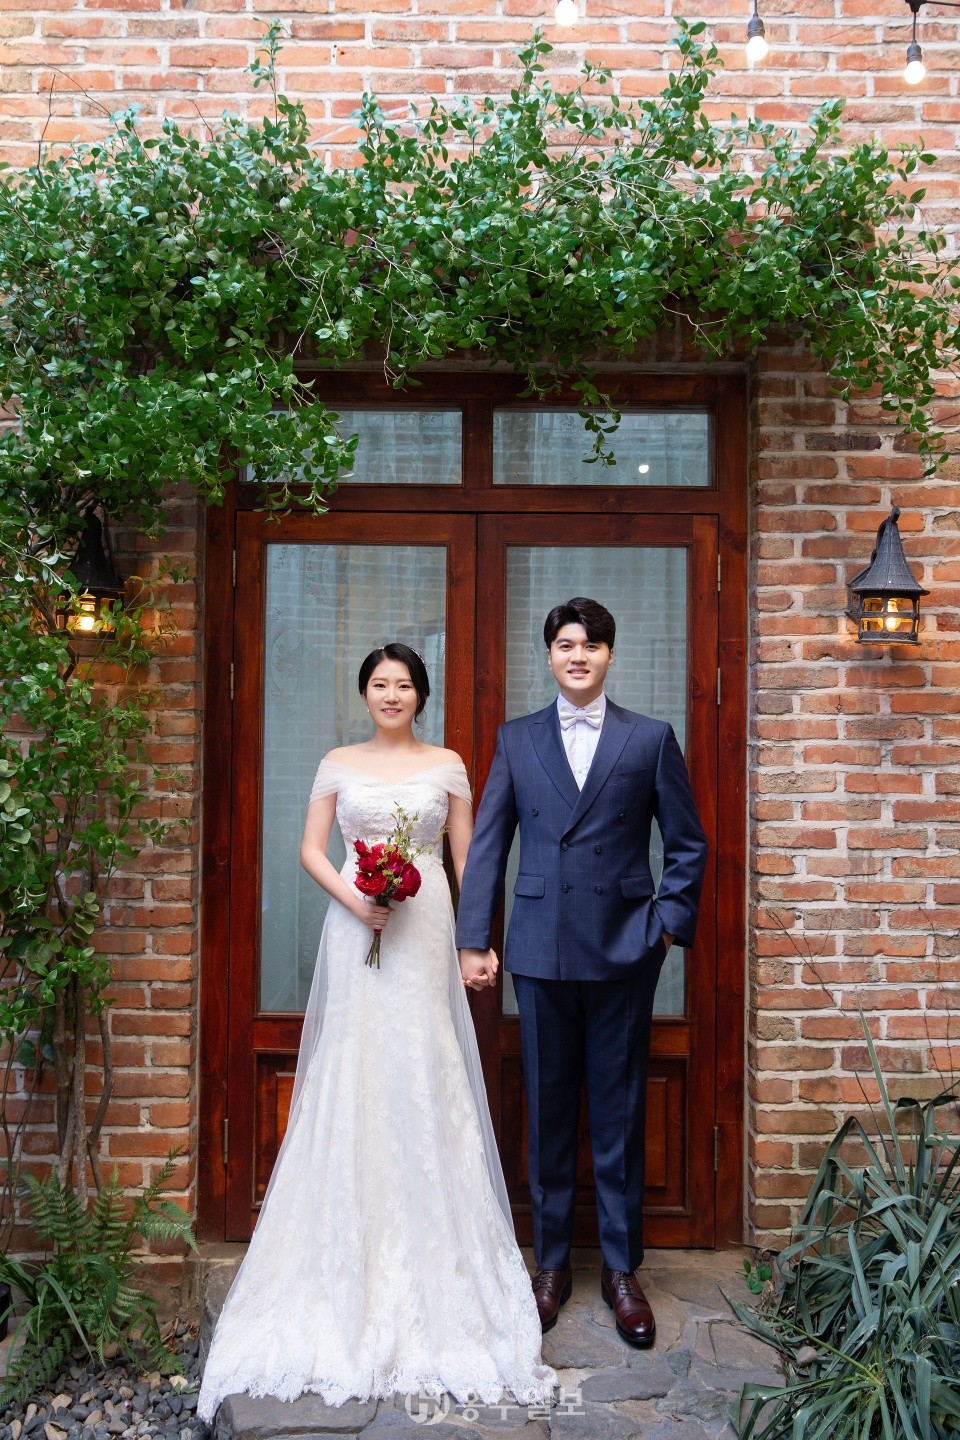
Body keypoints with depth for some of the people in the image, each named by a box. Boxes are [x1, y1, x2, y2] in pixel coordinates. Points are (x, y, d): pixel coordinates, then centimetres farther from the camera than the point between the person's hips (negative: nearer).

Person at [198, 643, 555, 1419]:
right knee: (352, 1077, 3)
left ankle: (429, 1255, 16)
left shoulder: (447, 764, 6)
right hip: (356, 932, 1)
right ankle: (353, 1247, 18)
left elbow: (466, 858, 7)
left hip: (425, 932, 0)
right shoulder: (339, 764, 8)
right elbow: (312, 848, 5)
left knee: (423, 1075, 1)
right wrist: (353, 899, -12)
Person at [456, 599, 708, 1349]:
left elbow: (688, 844, 7)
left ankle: (622, 1267, 24)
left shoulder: (650, 739, 4)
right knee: (548, 1113, 11)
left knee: (620, 1116, 8)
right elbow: (487, 845, 5)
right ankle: (552, 1262, 26)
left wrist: (668, 924, -2)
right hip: (541, 950, 1)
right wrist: (474, 940, 0)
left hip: (624, 951, -1)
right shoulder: (517, 739, 7)